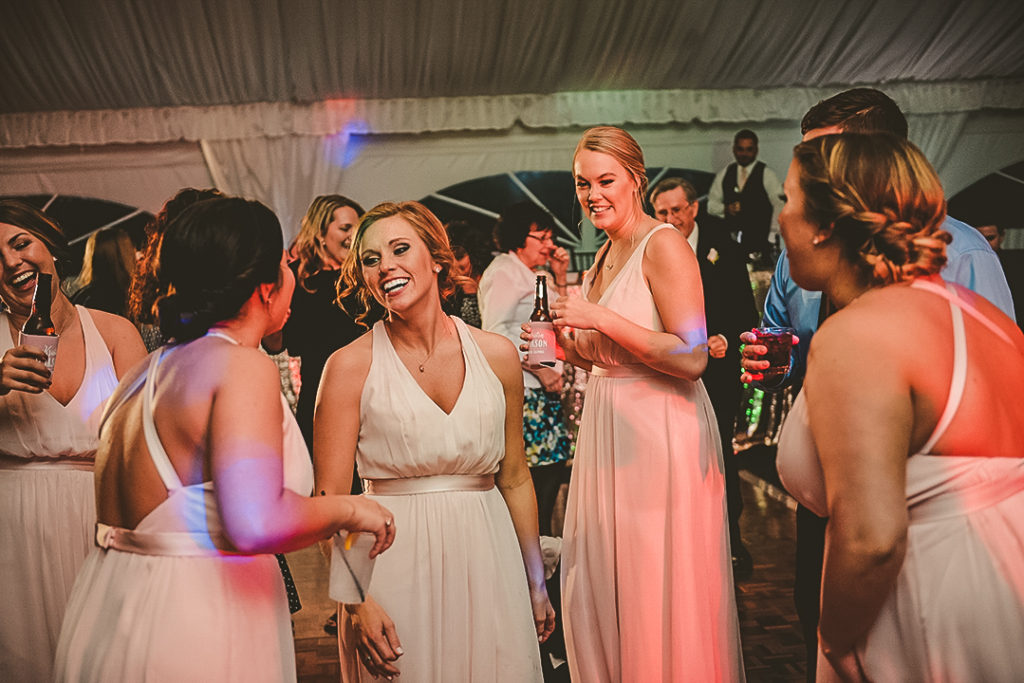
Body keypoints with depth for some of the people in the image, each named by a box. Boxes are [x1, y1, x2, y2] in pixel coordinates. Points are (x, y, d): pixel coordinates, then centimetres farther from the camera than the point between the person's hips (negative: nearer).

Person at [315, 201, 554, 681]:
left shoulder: (497, 355, 1)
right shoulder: (351, 366, -7)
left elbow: (514, 479, 9)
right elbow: (329, 501, -8)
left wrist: (536, 583, 12)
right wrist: (355, 602, -17)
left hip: (487, 561, 3)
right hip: (394, 566, -2)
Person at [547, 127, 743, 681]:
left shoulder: (664, 246, -12)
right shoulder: (603, 259, 14)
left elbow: (691, 358, -20)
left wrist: (601, 320, -20)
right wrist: (568, 344, 3)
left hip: (661, 434, -8)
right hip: (608, 428, 9)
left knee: (658, 590, 1)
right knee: (596, 588, 14)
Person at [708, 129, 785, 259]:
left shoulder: (767, 175, 2)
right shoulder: (724, 174, 14)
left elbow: (780, 206, -2)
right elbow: (711, 204, 16)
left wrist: (772, 238, -8)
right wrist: (725, 209, -7)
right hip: (729, 240, 3)